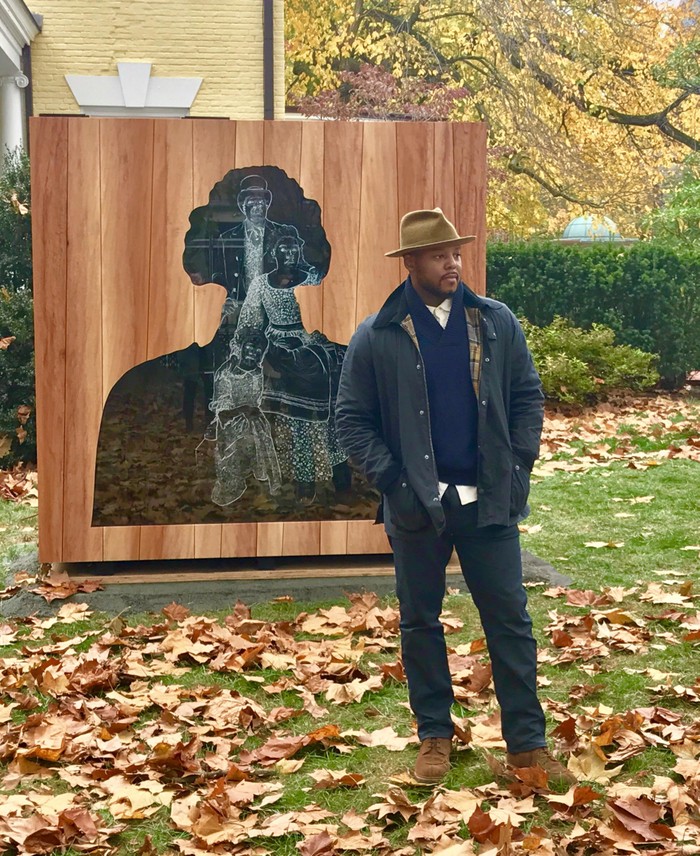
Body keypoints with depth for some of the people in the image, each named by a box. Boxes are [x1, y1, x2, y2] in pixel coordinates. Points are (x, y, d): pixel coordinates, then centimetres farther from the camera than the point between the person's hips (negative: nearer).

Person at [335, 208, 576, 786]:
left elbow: (528, 396, 8)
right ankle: (435, 736, 24)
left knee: (511, 620, 4)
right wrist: (389, 478, -10)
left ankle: (527, 743, 13)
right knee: (420, 622, 9)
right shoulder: (377, 337, -3)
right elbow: (352, 419, 0)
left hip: (490, 501, 1)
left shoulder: (496, 322, 3)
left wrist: (519, 466, -2)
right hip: (417, 506, -1)